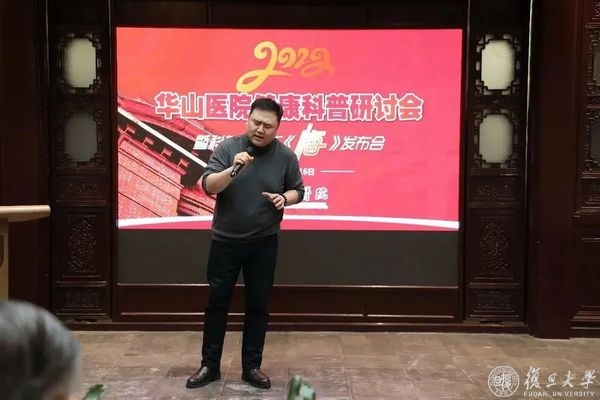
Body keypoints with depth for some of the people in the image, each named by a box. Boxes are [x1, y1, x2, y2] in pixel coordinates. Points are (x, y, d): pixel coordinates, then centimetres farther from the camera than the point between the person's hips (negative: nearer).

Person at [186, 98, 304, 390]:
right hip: (225, 241, -1)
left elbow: (298, 190, 8)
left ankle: (252, 366, 21)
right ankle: (209, 365, 20)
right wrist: (232, 169, -31)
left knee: (258, 305, 8)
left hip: (264, 244, 1)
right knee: (217, 303, 7)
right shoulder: (228, 147, -7)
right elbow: (208, 186, -14)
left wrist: (284, 198, -14)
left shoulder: (286, 156, -3)